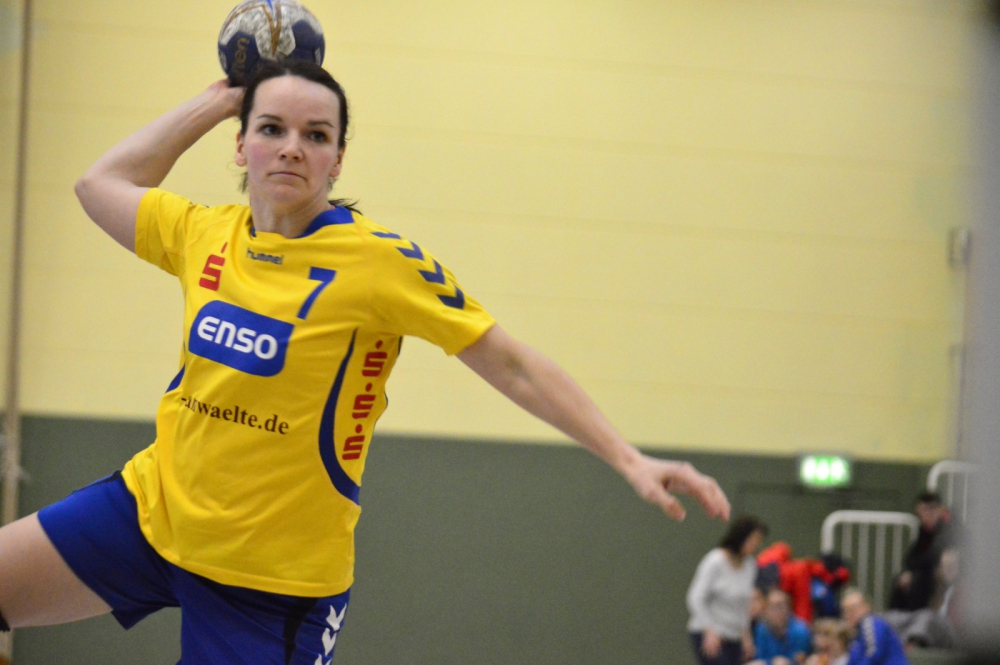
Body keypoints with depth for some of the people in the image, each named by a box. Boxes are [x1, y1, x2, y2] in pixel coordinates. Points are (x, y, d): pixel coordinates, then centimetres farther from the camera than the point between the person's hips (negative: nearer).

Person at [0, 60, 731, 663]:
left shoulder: (381, 261, -15)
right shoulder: (204, 235, 0)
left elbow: (515, 368, -11)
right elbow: (101, 184, 19)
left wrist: (629, 459, -18)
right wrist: (217, 100, 12)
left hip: (274, 575, -5)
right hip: (153, 507, 5)